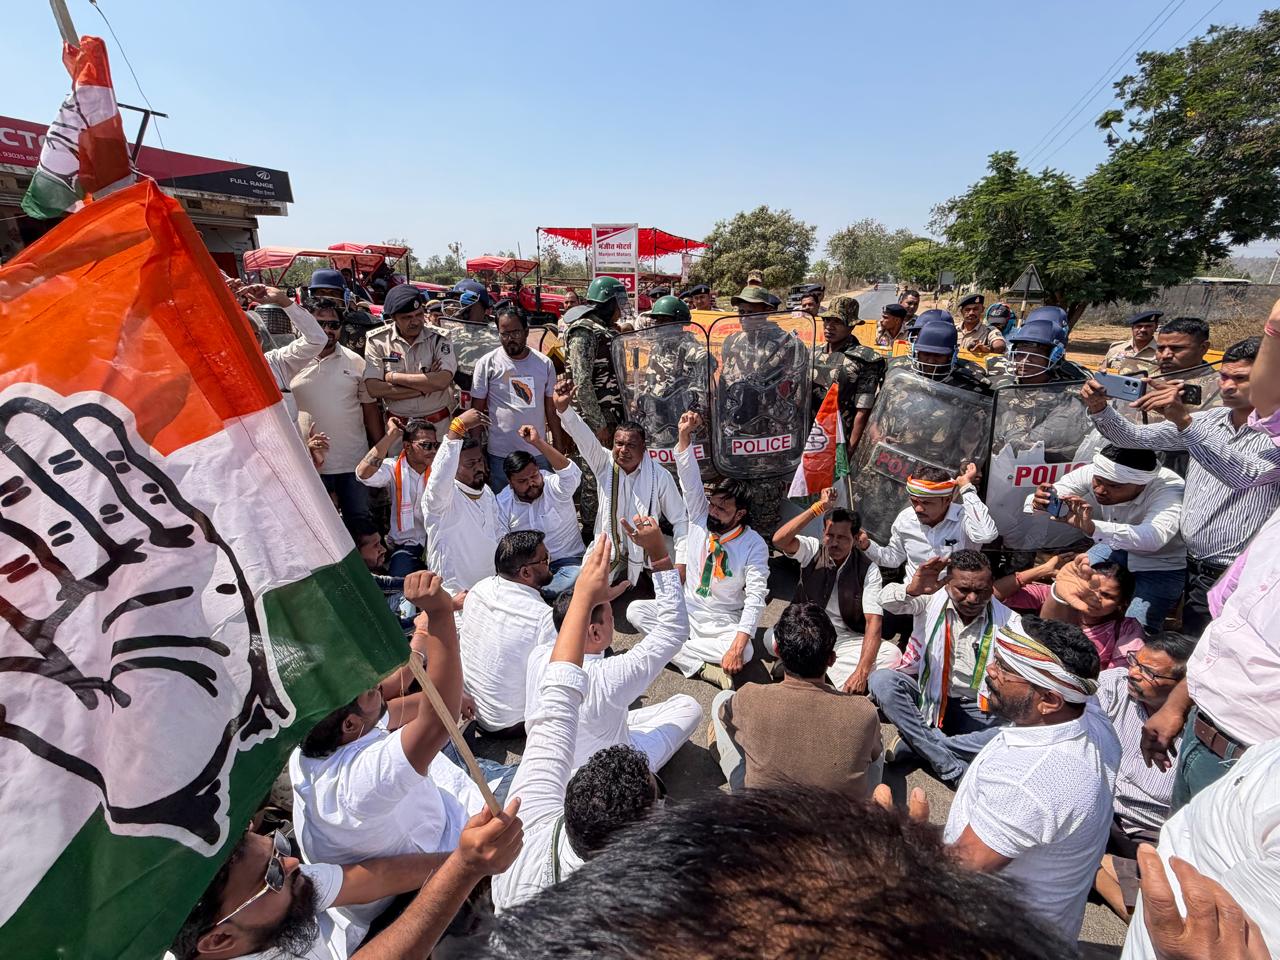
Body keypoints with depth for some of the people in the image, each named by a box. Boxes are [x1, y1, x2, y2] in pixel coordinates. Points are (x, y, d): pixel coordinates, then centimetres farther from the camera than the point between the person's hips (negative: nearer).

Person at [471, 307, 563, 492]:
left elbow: (551, 411, 10)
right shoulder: (487, 363, -2)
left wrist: (559, 449, 7)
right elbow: (476, 412, 0)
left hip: (539, 454, 3)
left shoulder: (544, 364, 5)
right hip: (500, 455, -2)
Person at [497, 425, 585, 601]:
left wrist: (538, 442, -41)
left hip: (567, 560, -1)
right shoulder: (502, 503, 0)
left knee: (576, 578, -33)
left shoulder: (554, 486, -11)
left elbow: (571, 475, -35)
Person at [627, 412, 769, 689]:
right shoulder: (700, 516, -5)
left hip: (724, 622, -4)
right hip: (687, 609, 4)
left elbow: (756, 596, -21)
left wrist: (739, 642, -34)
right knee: (635, 610, -19)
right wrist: (685, 436, -29)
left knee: (745, 653, -34)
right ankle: (701, 667, -23)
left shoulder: (754, 545, -16)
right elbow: (690, 480, -16)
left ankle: (675, 646, -17)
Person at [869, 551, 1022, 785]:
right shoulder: (932, 598, -7)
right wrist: (911, 590, -46)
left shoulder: (1007, 620, -5)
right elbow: (887, 600, -22)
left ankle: (914, 744, -21)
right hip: (927, 694, -1)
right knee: (881, 680, -28)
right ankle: (953, 769, -26)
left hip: (976, 709, 1)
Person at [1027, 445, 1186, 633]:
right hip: (1115, 548, 4)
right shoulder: (1092, 472, -23)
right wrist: (1038, 502, -46)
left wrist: (1091, 527, -67)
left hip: (1160, 566, -4)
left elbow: (1154, 537, -52)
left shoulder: (1169, 487, -34)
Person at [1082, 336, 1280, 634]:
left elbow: (1245, 475, -30)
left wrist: (1184, 421, -40)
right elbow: (1136, 437, 3)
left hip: (1231, 576, -5)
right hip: (1189, 563, 5)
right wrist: (1100, 409, -18)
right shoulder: (1208, 420, 7)